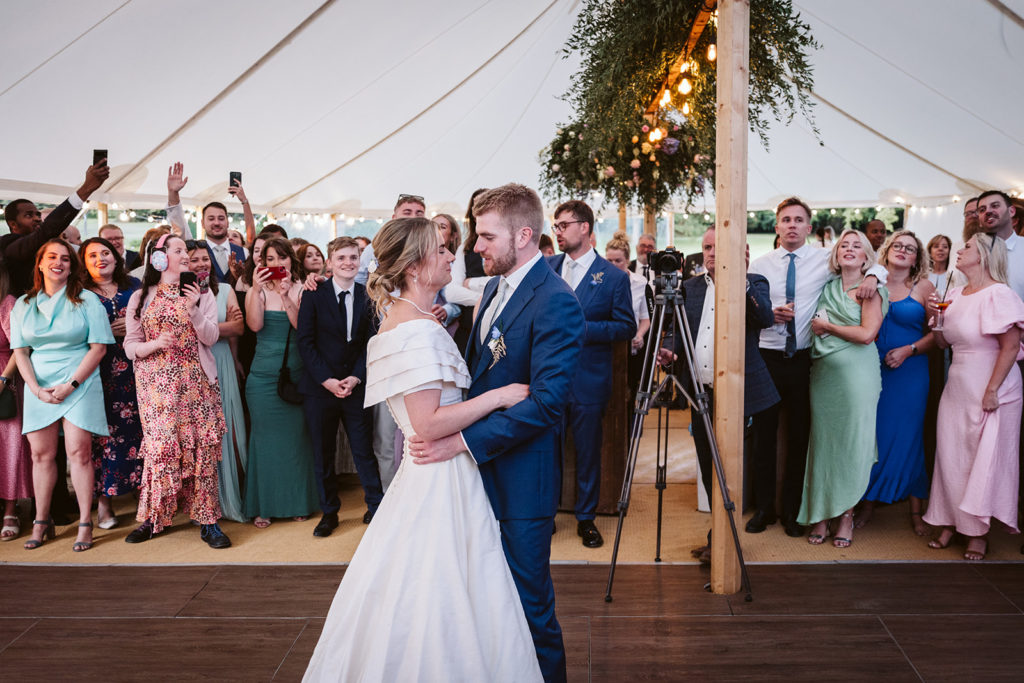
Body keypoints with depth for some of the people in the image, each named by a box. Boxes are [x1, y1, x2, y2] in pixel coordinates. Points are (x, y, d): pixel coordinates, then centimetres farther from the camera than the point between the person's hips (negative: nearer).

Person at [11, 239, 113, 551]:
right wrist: (36, 388, -5)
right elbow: (20, 351, 9)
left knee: (79, 452, -7)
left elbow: (98, 347, -3)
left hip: (79, 385, -3)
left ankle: (85, 524, -1)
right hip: (39, 388, 3)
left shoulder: (87, 300, 2)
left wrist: (70, 384, -10)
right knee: (41, 454, 4)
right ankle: (41, 522, 14)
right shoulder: (24, 304, 12)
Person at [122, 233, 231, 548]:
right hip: (156, 382, 0)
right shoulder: (140, 298, 9)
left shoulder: (201, 294, 11)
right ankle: (154, 517, 12)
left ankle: (207, 521, 1)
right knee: (160, 446, -4)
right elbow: (130, 346, 4)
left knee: (201, 447, -4)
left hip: (195, 381, 0)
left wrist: (194, 309, -14)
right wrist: (156, 343, -15)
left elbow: (210, 338, 0)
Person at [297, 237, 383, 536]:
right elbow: (305, 341, -4)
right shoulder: (314, 295, -1)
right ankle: (329, 512, 22)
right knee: (323, 453, 9)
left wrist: (356, 377, -10)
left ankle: (376, 507, 19)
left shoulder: (367, 296, 3)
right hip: (320, 387, 0)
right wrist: (326, 379, -12)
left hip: (356, 385, 0)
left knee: (364, 450, 5)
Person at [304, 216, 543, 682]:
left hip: (430, 470, 10)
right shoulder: (419, 331, -21)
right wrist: (499, 396, -20)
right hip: (441, 479, -10)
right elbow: (427, 424, -25)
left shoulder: (403, 319, 11)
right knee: (441, 600, 2)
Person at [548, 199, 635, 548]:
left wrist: (583, 329, -16)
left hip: (588, 380, -3)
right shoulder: (546, 267, 7)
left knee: (588, 451, 7)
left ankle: (586, 519, 23)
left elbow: (627, 327, -5)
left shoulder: (613, 277, -4)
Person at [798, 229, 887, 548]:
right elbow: (816, 326, 21)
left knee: (852, 441, 0)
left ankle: (846, 514, 12)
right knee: (822, 440, 4)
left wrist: (826, 326, -6)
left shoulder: (871, 289, -1)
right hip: (823, 372, 4)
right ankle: (821, 513, 12)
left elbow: (866, 333, -13)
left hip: (856, 373, -4)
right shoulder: (827, 288, 13)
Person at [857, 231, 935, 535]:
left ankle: (916, 510, 15)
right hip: (873, 370, 1)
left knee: (907, 436, 3)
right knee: (871, 434, 4)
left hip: (909, 372, -1)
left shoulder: (924, 287, 2)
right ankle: (869, 502, 16)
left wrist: (909, 350, -12)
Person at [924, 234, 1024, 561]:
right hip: (957, 385, 7)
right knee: (951, 456, 9)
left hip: (988, 388, -6)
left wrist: (992, 391, -18)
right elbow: (944, 341, 14)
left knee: (985, 459, 4)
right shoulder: (955, 294, 8)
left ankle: (979, 532, 16)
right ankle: (951, 521, 21)